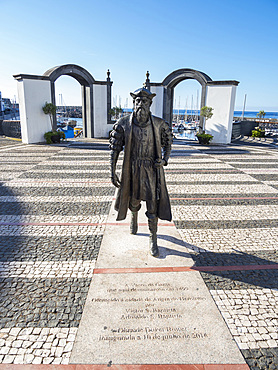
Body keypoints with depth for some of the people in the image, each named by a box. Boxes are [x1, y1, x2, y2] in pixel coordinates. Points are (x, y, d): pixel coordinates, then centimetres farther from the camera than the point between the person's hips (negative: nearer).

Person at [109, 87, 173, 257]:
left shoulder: (159, 124, -6)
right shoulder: (124, 123, -8)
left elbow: (167, 143, 9)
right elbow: (115, 148, -4)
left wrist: (164, 160, -9)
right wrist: (113, 173, -7)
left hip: (152, 170, 0)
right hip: (133, 170, 1)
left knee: (153, 207, 1)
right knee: (134, 201, 21)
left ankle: (153, 240, 19)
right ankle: (134, 218, 57)